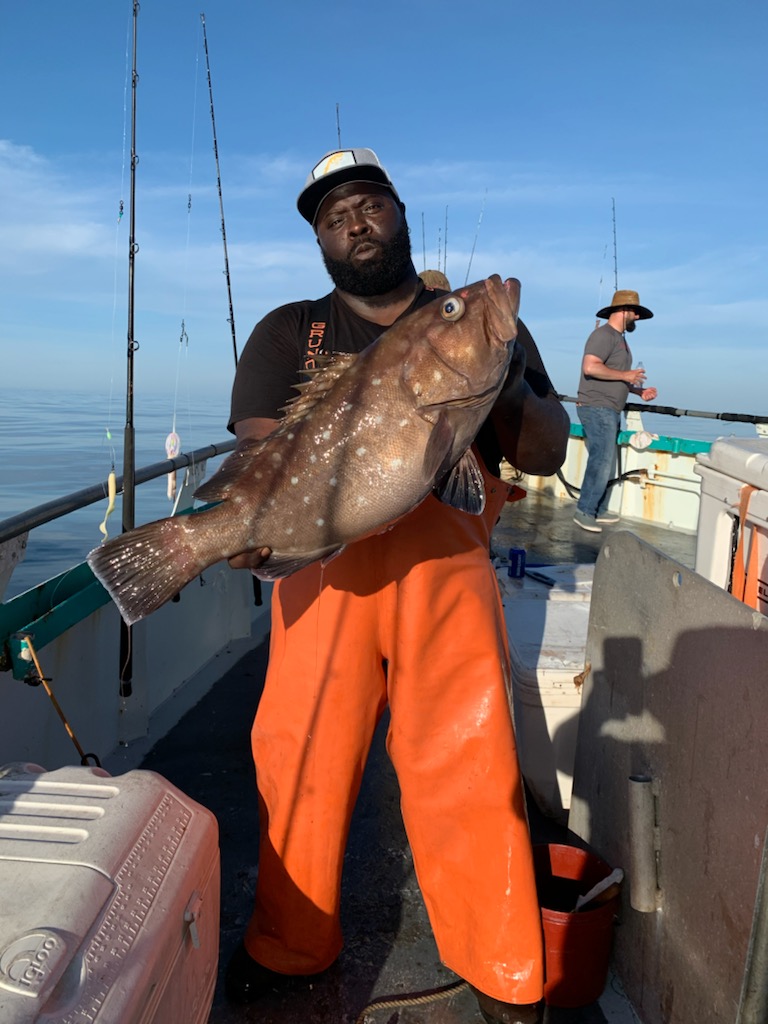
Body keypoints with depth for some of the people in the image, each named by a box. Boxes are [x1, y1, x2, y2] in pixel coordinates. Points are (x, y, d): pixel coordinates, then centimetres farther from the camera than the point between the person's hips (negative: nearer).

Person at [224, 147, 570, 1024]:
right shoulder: (287, 333, 14)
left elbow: (546, 453, 7)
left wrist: (504, 383, -13)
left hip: (448, 571, 0)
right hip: (324, 567, 1)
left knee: (469, 771, 1)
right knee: (298, 765, 4)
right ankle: (289, 948, 30)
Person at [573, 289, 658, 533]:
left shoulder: (619, 338, 20)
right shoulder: (604, 335, -11)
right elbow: (590, 367, -26)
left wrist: (640, 391, 13)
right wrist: (625, 375, -18)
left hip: (609, 411, 10)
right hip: (597, 409, -10)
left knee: (606, 463, 12)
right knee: (601, 462, -12)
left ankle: (599, 510, 20)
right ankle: (584, 511, -5)